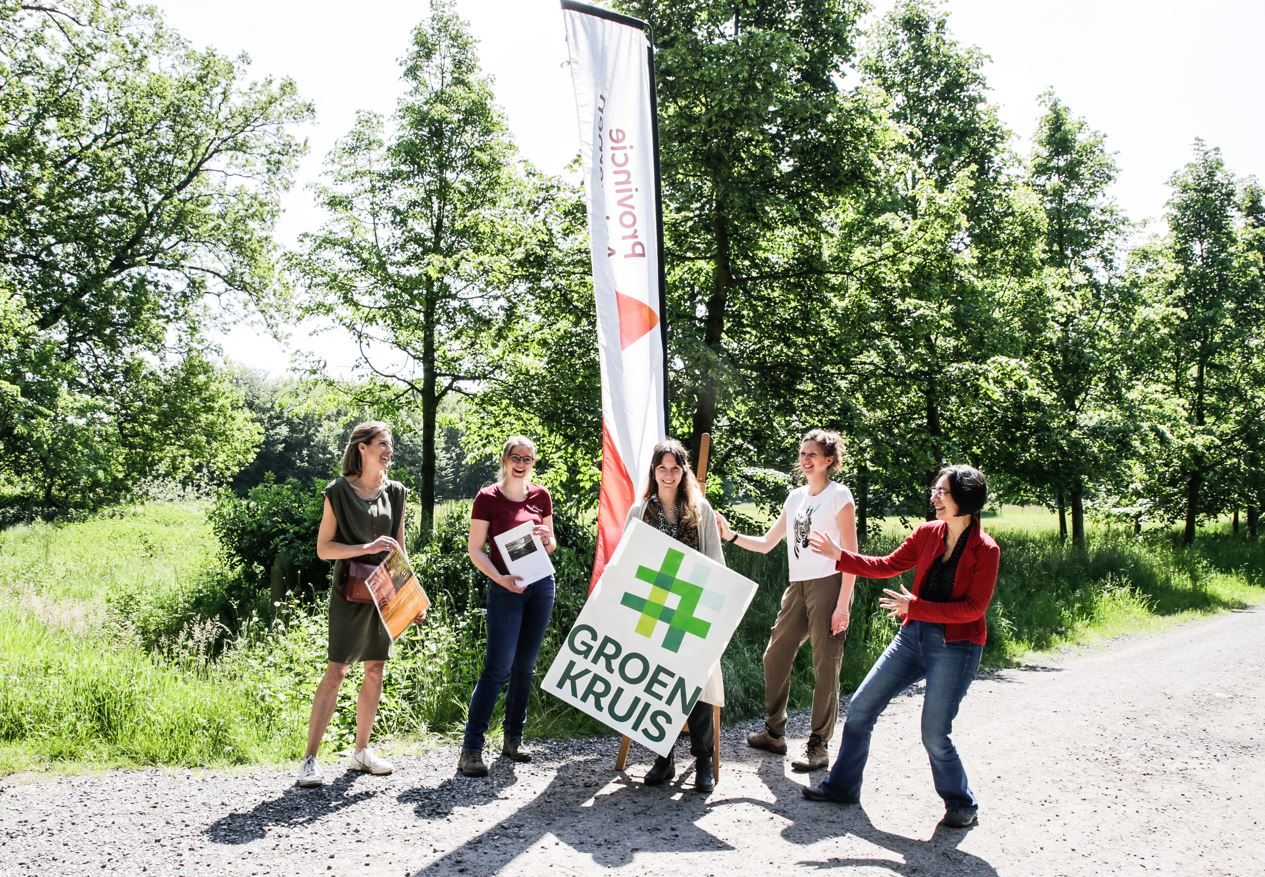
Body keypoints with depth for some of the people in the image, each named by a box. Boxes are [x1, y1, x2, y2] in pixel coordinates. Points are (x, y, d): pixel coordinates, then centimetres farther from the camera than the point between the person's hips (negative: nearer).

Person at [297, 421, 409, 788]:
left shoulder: (395, 492, 8)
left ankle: (361, 750, 20)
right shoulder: (339, 491, -5)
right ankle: (310, 758, -1)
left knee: (375, 671, 8)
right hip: (350, 592, -5)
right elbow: (323, 548, -6)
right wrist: (366, 548, -19)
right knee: (335, 672, -7)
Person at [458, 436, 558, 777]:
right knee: (497, 667, -9)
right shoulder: (488, 498, -5)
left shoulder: (541, 496, 8)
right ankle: (471, 749, -4)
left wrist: (547, 539, -7)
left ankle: (513, 739, 22)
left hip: (541, 585, 5)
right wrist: (499, 578, -18)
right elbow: (475, 549, -4)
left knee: (525, 666, 10)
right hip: (506, 589, -5)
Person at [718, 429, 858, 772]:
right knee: (774, 657, 7)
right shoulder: (796, 497, 15)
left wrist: (843, 605, -14)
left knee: (825, 666, -4)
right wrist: (731, 536, 3)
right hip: (798, 586, 7)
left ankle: (818, 746, 4)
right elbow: (766, 544, 18)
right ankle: (774, 733, 20)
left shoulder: (839, 495, -3)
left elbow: (851, 555, -8)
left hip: (828, 585, -7)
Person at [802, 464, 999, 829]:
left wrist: (915, 606, -22)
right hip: (913, 637, 6)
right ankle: (842, 786, 22)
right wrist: (839, 556, 4)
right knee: (861, 706, 6)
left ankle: (962, 804, 22)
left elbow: (973, 608, -15)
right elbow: (887, 566, 11)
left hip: (955, 647, -6)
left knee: (935, 735, -5)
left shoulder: (985, 550, -12)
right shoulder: (928, 533, 3)